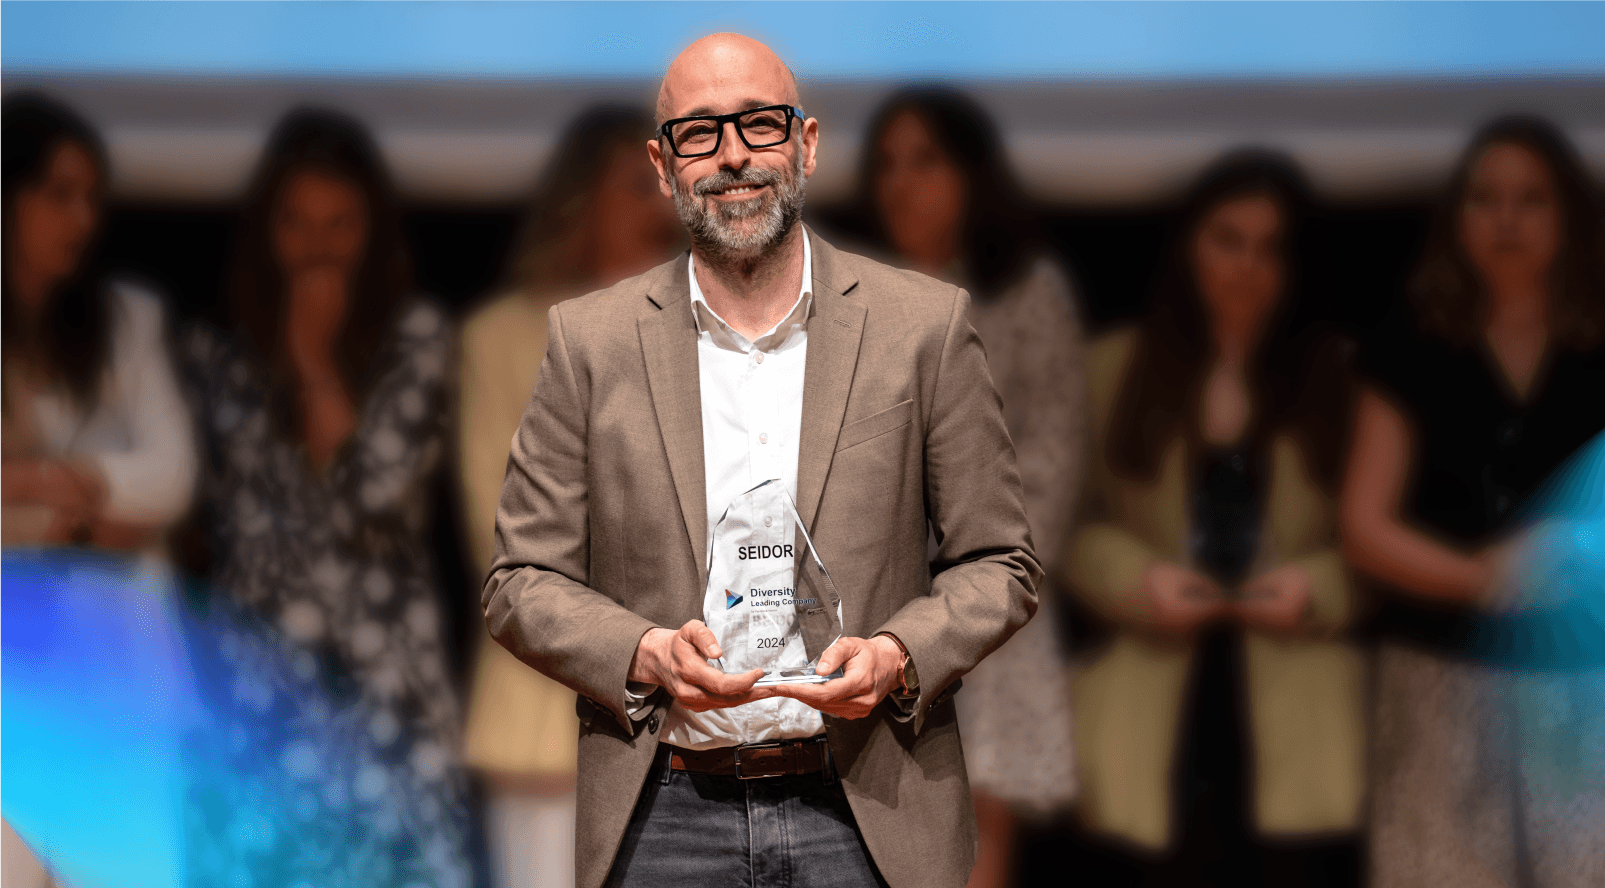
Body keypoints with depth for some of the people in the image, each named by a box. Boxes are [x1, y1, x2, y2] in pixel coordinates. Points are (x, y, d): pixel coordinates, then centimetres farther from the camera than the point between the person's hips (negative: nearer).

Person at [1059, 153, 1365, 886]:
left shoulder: (1338, 380, 10)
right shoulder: (1114, 371, 10)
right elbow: (1071, 528, 8)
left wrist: (1319, 588, -10)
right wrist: (1137, 580, -10)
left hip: (1293, 710, 0)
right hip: (1158, 709, 0)